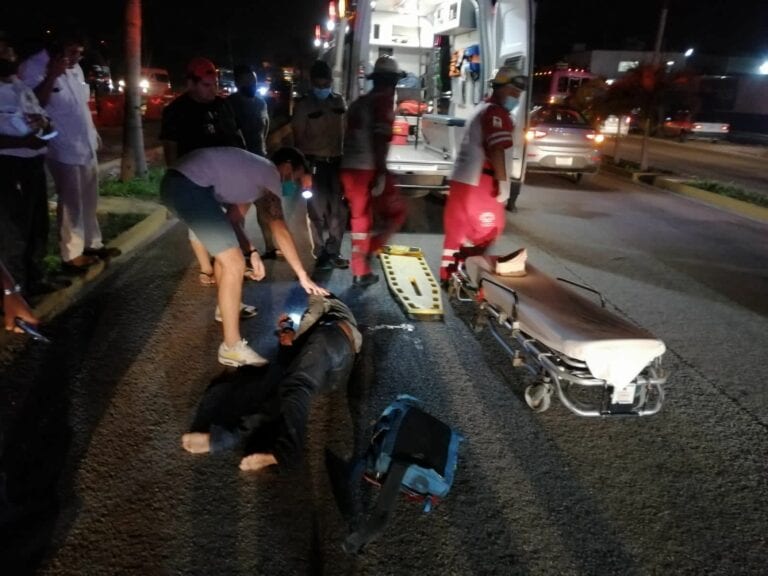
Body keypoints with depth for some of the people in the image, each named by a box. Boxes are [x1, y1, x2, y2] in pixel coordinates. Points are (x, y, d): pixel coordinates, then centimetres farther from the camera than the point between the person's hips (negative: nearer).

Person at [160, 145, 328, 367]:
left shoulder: (256, 170, 26)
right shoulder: (271, 174, 0)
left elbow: (233, 219, 24)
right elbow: (280, 230, -7)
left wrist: (252, 252, 14)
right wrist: (303, 275, -6)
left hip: (178, 181, 11)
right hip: (189, 187, -11)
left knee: (227, 249, 28)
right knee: (234, 265, -10)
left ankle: (227, 307, 47)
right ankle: (232, 348, -6)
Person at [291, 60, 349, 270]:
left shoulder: (339, 100, 10)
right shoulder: (303, 105, -1)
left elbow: (345, 131, 13)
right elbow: (298, 137, -1)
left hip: (337, 161, 4)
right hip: (315, 162, -4)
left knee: (339, 209, 6)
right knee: (317, 210, 0)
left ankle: (333, 252, 17)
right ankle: (321, 253, 10)